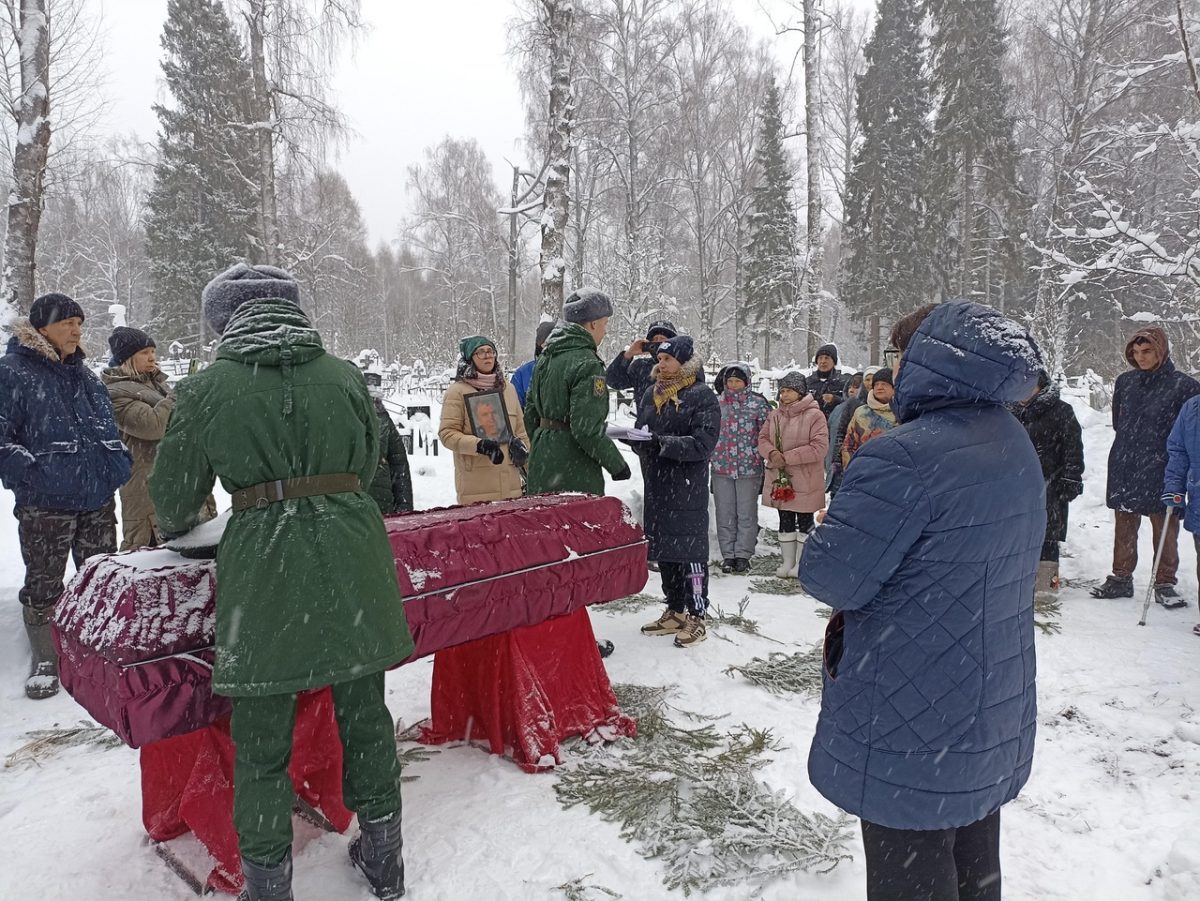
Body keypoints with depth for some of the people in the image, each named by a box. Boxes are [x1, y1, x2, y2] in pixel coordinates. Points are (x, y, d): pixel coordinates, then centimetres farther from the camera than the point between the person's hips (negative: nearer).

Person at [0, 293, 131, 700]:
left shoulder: (84, 376, 12)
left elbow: (107, 426, 21)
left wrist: (118, 464, 8)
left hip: (98, 498, 6)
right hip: (44, 503, -5)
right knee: (43, 582, 7)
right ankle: (44, 660, 21)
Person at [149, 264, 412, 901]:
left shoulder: (205, 390, 0)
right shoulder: (345, 375, 6)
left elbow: (174, 496, 10)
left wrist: (178, 526, 33)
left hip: (264, 566, -3)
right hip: (353, 554, 3)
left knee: (261, 743, 12)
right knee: (365, 715, 18)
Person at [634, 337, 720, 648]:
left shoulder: (702, 396, -8)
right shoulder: (651, 394, 13)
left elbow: (702, 444, -16)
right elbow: (641, 434, 19)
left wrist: (662, 443, -24)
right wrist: (637, 439, -5)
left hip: (687, 488, -7)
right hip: (656, 485, 7)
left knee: (690, 551, -1)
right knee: (664, 549, 13)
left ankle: (696, 616, 11)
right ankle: (675, 612, 26)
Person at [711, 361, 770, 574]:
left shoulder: (757, 403, -1)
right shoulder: (716, 403, 7)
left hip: (749, 467, -3)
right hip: (721, 466, 3)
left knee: (746, 513, 4)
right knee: (725, 513, 7)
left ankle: (743, 554, 13)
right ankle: (728, 555, 16)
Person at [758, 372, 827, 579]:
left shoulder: (814, 415, -11)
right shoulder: (775, 415, 6)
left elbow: (819, 447, -17)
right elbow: (763, 438, 10)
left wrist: (788, 457, -20)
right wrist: (771, 453, -13)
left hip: (805, 481, -5)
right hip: (779, 478, 5)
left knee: (804, 521, 8)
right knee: (785, 521, 14)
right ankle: (787, 561, 26)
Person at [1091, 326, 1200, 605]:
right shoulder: (1125, 382, 8)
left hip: (1161, 471, -4)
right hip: (1124, 470, 4)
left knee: (1165, 529, 4)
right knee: (1124, 527, 11)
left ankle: (1164, 584, 16)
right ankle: (1121, 579, 21)